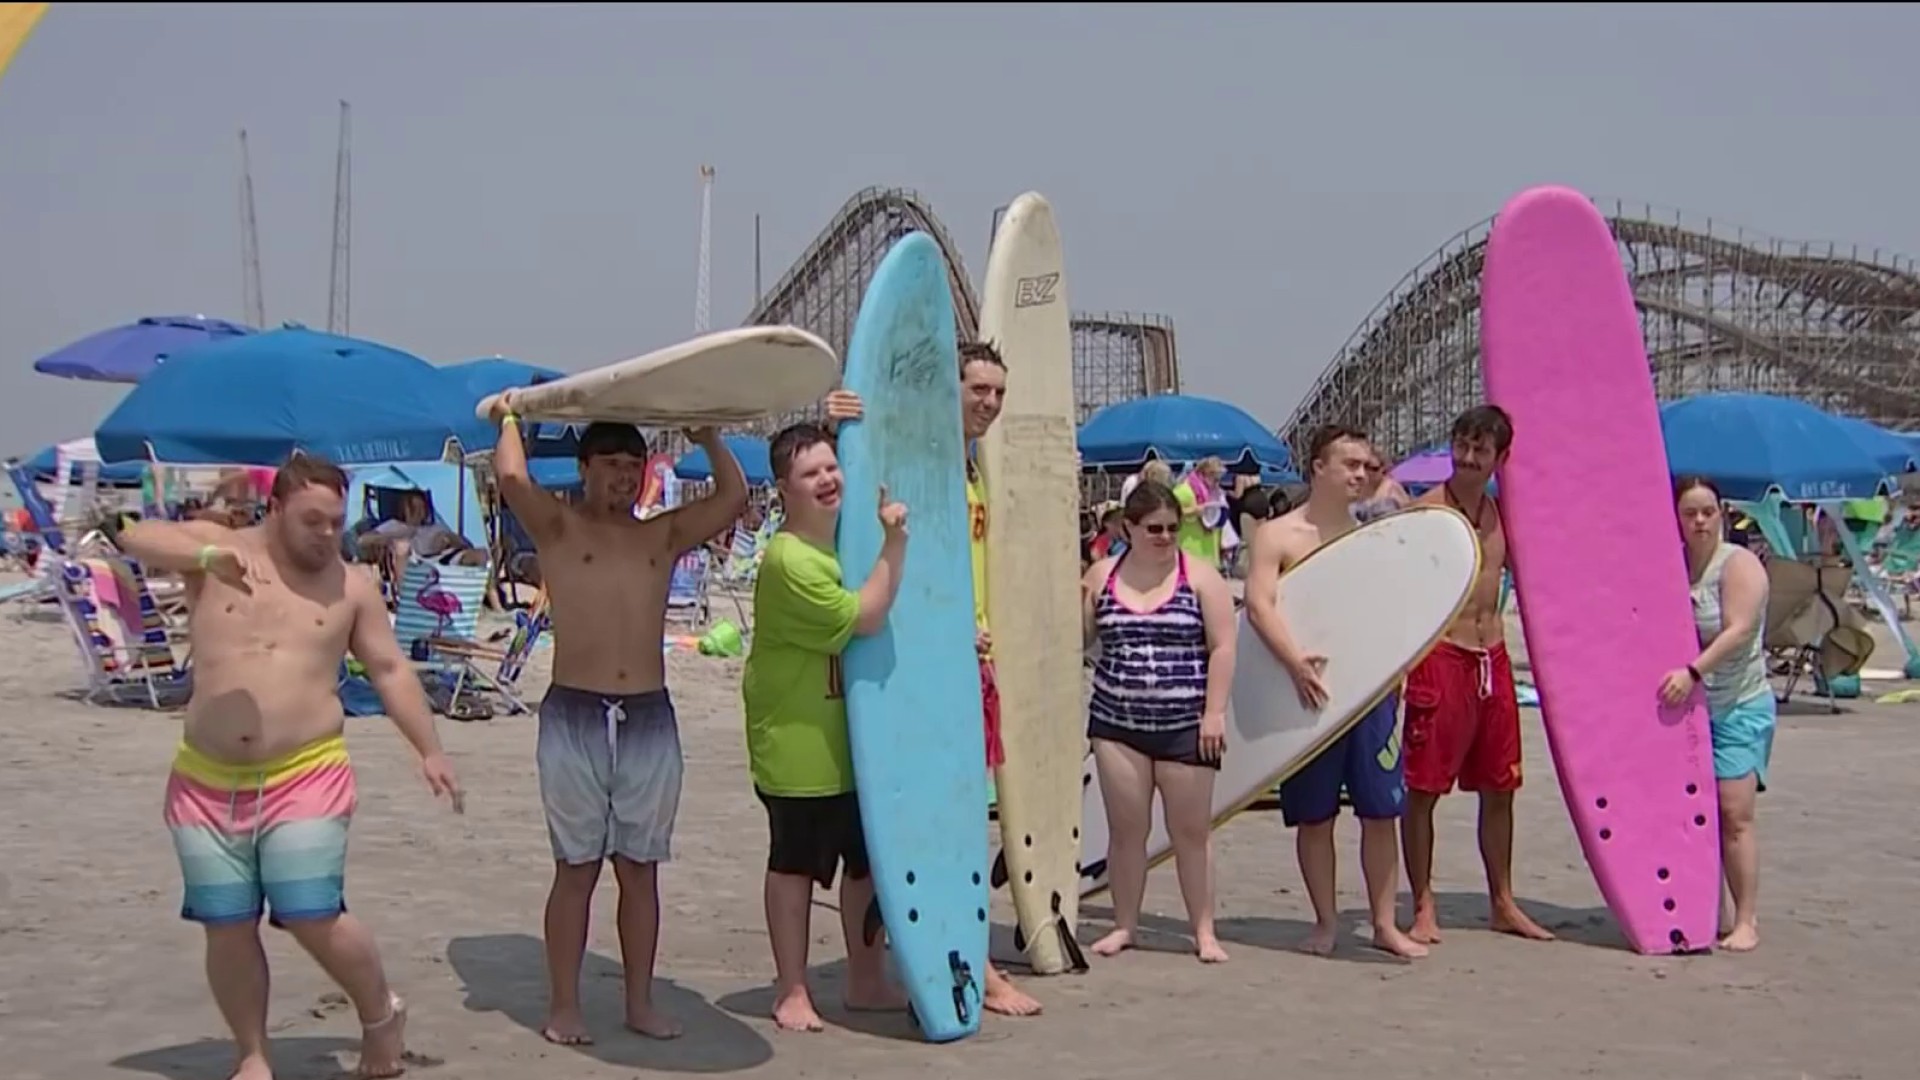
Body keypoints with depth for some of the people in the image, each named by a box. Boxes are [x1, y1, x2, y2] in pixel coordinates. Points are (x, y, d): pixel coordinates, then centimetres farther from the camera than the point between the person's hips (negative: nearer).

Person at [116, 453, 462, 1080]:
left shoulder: (350, 586, 6)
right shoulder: (215, 546, 2)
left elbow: (390, 669, 11)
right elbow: (136, 536, -14)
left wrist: (429, 751, 6)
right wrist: (207, 556, -33)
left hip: (305, 779, -1)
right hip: (208, 783, 1)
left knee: (314, 922, -9)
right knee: (227, 928, 5)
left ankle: (381, 1014, 18)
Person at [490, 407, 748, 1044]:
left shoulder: (664, 536, 13)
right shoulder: (557, 528, 3)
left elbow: (733, 497, 5)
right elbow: (511, 478, -14)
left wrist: (708, 438, 13)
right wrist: (510, 418, 2)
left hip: (650, 717, 3)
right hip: (574, 715, -3)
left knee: (641, 866, 9)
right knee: (576, 866, 1)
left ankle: (640, 1002, 17)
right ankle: (563, 1006, 10)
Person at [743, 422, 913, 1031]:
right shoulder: (789, 560, -21)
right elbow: (866, 617, -23)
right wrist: (894, 543, -23)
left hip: (856, 740, 8)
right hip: (797, 745, -8)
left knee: (865, 861, 15)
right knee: (795, 865, 4)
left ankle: (866, 980, 27)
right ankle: (792, 990, 15)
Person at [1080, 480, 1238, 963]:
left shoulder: (1200, 575, -2)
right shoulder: (1102, 575, 6)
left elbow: (1222, 647, -5)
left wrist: (1214, 712, -11)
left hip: (1185, 725, -2)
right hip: (1117, 721, 2)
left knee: (1192, 830, 4)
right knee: (1126, 827, 6)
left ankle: (1204, 930, 12)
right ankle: (1124, 924, 18)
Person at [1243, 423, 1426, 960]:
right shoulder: (1278, 535, -2)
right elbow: (1259, 603, -13)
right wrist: (1295, 659, -26)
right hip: (1310, 688, -3)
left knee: (1380, 810, 3)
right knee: (1314, 815, 5)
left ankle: (1385, 923, 13)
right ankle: (1325, 921, 17)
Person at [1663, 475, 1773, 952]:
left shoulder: (1738, 564, -8)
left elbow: (1738, 630, -19)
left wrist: (1693, 671, -28)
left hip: (1739, 707, -5)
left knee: (1734, 814, -10)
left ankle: (1746, 921, -5)